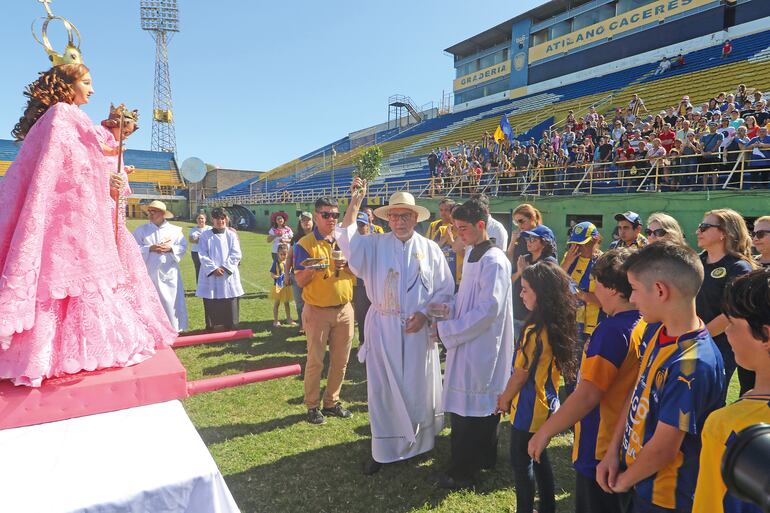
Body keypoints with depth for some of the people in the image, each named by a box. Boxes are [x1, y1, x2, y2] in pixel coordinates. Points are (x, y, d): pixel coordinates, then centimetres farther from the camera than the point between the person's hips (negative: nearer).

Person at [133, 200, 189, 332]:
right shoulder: (141, 230, 4)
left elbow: (183, 247, 2)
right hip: (149, 272, 0)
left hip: (169, 272, 0)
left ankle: (173, 327, 13)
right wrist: (150, 248, -16)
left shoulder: (175, 230, 6)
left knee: (171, 300, 3)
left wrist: (170, 248, -14)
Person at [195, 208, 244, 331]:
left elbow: (236, 254, -2)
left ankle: (230, 328, 16)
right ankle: (210, 327, 16)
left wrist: (225, 267, -12)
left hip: (228, 274, 0)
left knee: (230, 304, 4)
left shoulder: (231, 235, 5)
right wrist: (214, 268, -15)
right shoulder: (205, 235, 3)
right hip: (210, 275, 0)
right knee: (210, 304, 4)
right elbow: (202, 255, -4)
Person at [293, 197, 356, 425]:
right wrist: (311, 269, -30)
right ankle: (313, 406, 19)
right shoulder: (305, 244, -7)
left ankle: (332, 402, 27)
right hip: (317, 311, -4)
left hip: (344, 309, 5)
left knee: (340, 360, 11)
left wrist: (347, 265, -11)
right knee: (315, 361, 3)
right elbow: (300, 281, -10)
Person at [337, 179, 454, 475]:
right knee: (382, 389, 8)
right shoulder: (375, 244, 0)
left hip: (419, 329, 1)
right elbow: (348, 244, -19)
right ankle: (383, 449, 23)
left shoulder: (429, 249, 1)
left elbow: (445, 290, 3)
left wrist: (425, 313, -11)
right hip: (383, 328, 0)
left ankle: (419, 442, 35)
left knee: (418, 387, 13)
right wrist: (355, 203, -24)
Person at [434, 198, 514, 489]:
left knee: (470, 406, 1)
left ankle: (463, 471, 13)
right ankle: (483, 457, 35)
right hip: (468, 342, 8)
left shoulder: (494, 261, -18)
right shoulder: (472, 255, 10)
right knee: (483, 405, 19)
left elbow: (488, 310, -23)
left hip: (481, 346, -8)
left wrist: (447, 329, -18)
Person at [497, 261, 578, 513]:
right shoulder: (558, 325, -2)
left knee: (521, 461, 8)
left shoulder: (534, 330, -27)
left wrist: (505, 398, 0)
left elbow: (520, 373, -17)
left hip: (528, 408, -8)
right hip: (547, 404, 8)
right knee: (538, 457, 22)